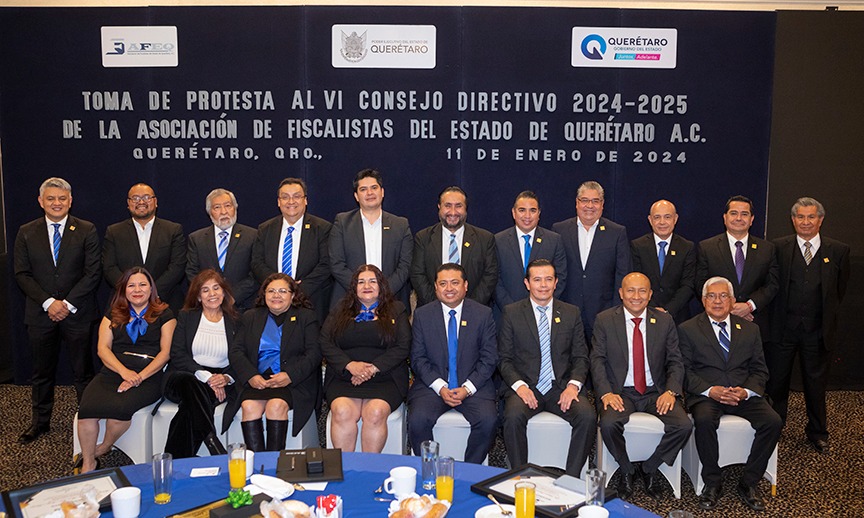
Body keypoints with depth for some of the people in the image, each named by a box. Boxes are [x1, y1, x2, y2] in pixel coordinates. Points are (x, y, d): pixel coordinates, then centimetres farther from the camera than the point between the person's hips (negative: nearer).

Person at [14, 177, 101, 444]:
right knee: (42, 372, 13)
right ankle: (40, 421, 26)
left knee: (83, 371, 5)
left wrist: (68, 304, -12)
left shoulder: (86, 231, 0)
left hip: (77, 313, -2)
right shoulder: (26, 233, 5)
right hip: (40, 313, 2)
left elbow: (93, 272, -6)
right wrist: (48, 302, -11)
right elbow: (22, 274, 1)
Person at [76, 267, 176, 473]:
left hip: (148, 376, -3)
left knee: (119, 406, -33)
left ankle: (104, 448, -3)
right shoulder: (113, 315, 21)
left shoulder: (164, 314, 12)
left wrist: (140, 376, -11)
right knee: (87, 408, -27)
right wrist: (125, 372, -9)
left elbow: (166, 352, 3)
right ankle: (88, 464, -10)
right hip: (112, 372, 3)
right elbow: (103, 348, 9)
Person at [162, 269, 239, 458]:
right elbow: (177, 356, 0)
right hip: (182, 377, 0)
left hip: (220, 383, 0)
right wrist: (206, 376, -14)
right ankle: (213, 443, -46)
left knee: (190, 405, -34)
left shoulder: (234, 322, 16)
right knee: (189, 383, -38)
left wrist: (226, 378, -13)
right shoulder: (186, 317, 14)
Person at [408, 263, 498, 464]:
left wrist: (467, 388, -12)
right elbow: (418, 358, 2)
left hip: (473, 386, 0)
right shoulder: (422, 315, 5)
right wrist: (440, 387, -12)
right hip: (432, 385, 0)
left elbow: (489, 359, 2)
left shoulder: (483, 314, 4)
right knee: (417, 420, -26)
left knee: (488, 420, -26)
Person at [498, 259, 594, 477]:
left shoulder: (571, 313, 11)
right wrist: (519, 385, -15)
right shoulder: (512, 313, 6)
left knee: (588, 417, -26)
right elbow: (504, 358, 3)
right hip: (524, 387, -1)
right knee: (513, 417, -32)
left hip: (561, 387, 2)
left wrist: (573, 385, -10)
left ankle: (572, 478, -13)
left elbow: (581, 357, 9)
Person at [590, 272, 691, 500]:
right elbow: (597, 360, -3)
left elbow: (675, 361, 5)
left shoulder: (665, 321, 6)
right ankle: (627, 470, 0)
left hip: (655, 392, 2)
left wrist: (670, 391, -13)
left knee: (683, 425, -22)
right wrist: (606, 393, -18)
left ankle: (649, 468, 4)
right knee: (608, 424, -31)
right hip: (620, 392, -2)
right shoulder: (604, 320, 1)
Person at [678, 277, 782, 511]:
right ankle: (712, 482, -13)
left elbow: (760, 370, 11)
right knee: (704, 420, -34)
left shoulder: (750, 329, 14)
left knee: (773, 421, -23)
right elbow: (685, 370, -1)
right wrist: (710, 390, -17)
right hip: (705, 394, -3)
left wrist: (746, 391, -9)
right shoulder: (688, 329, 5)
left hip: (743, 394, 3)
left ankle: (749, 483, -6)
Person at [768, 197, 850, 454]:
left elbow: (840, 291, 8)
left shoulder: (838, 251, 0)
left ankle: (817, 432, 31)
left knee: (816, 383, 14)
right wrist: (774, 316, 0)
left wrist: (827, 316, 7)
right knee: (776, 381, 9)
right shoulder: (778, 247, -3)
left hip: (818, 331, 1)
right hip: (783, 327, -1)